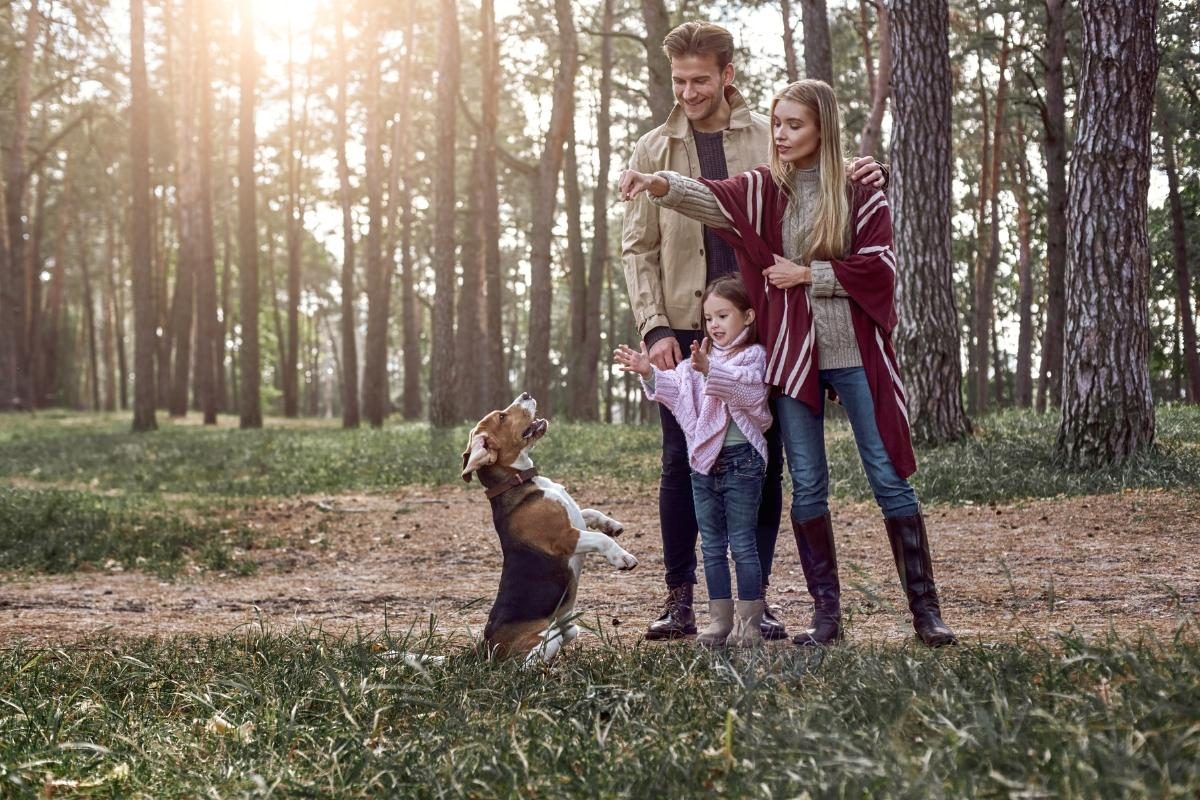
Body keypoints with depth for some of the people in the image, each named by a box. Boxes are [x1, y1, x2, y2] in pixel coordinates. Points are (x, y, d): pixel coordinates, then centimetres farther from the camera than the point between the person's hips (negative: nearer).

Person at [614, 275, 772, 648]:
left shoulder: (753, 354, -4)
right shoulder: (701, 359, 16)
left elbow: (747, 384, -25)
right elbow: (676, 385, 3)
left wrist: (709, 370, -40)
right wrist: (649, 371, -16)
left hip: (741, 460, -7)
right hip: (705, 461, 7)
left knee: (743, 544, -3)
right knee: (712, 546, 10)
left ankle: (749, 623, 3)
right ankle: (720, 620, 17)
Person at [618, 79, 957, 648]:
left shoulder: (860, 191, 1)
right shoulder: (764, 189, 5)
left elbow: (879, 268, -7)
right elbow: (710, 198, -15)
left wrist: (808, 274, -10)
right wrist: (658, 184, -33)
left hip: (855, 354, -2)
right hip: (794, 355, 2)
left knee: (890, 479, 1)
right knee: (807, 487, 4)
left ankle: (925, 609, 9)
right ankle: (826, 614, 12)